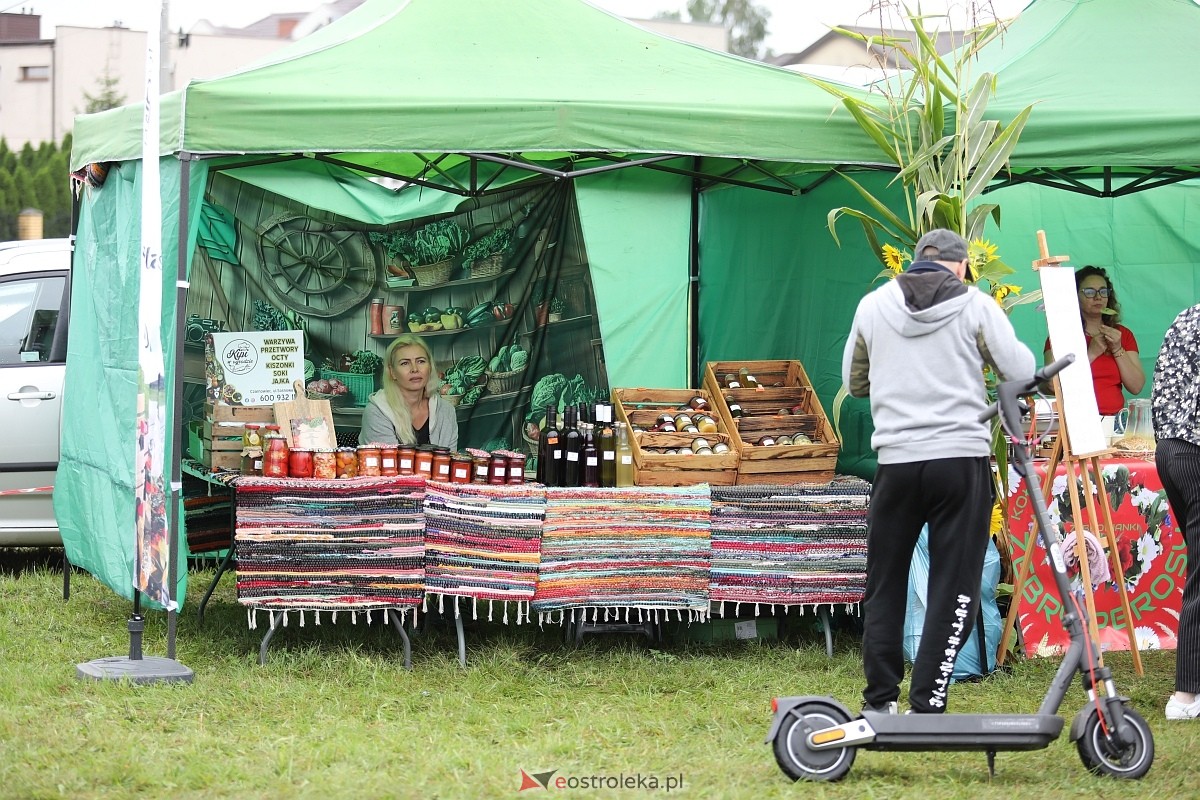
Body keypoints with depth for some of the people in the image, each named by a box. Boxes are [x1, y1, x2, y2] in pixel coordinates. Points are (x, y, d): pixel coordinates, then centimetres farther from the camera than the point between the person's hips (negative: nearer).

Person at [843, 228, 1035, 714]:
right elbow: (1023, 374, -3)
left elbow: (855, 382, 18)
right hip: (962, 459, -2)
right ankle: (927, 707, -3)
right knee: (954, 589, 2)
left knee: (884, 586, 14)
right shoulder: (976, 306, -1)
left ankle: (879, 702, 17)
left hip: (896, 461, 2)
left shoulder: (873, 306, 7)